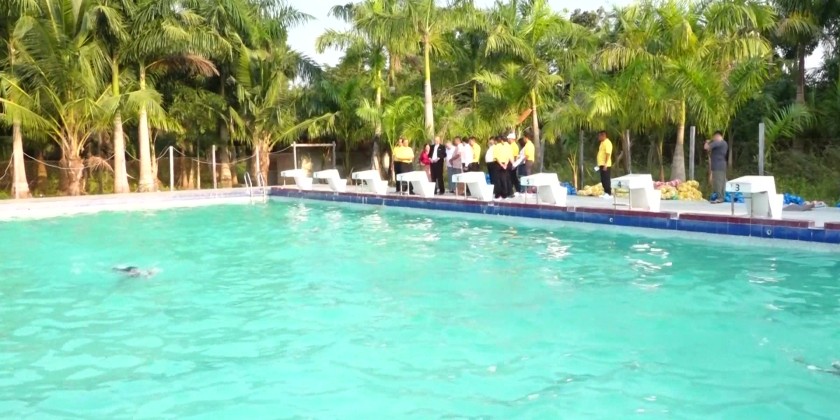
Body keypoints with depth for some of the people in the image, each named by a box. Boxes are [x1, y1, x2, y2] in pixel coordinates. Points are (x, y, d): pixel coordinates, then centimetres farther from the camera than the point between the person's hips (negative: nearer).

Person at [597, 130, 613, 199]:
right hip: (601, 164, 10)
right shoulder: (602, 143, 17)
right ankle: (606, 193, 17)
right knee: (603, 180, 11)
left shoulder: (607, 143, -14)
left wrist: (605, 164, -27)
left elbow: (608, 154, -21)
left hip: (605, 165, -10)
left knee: (606, 179, -8)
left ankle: (609, 194, -5)